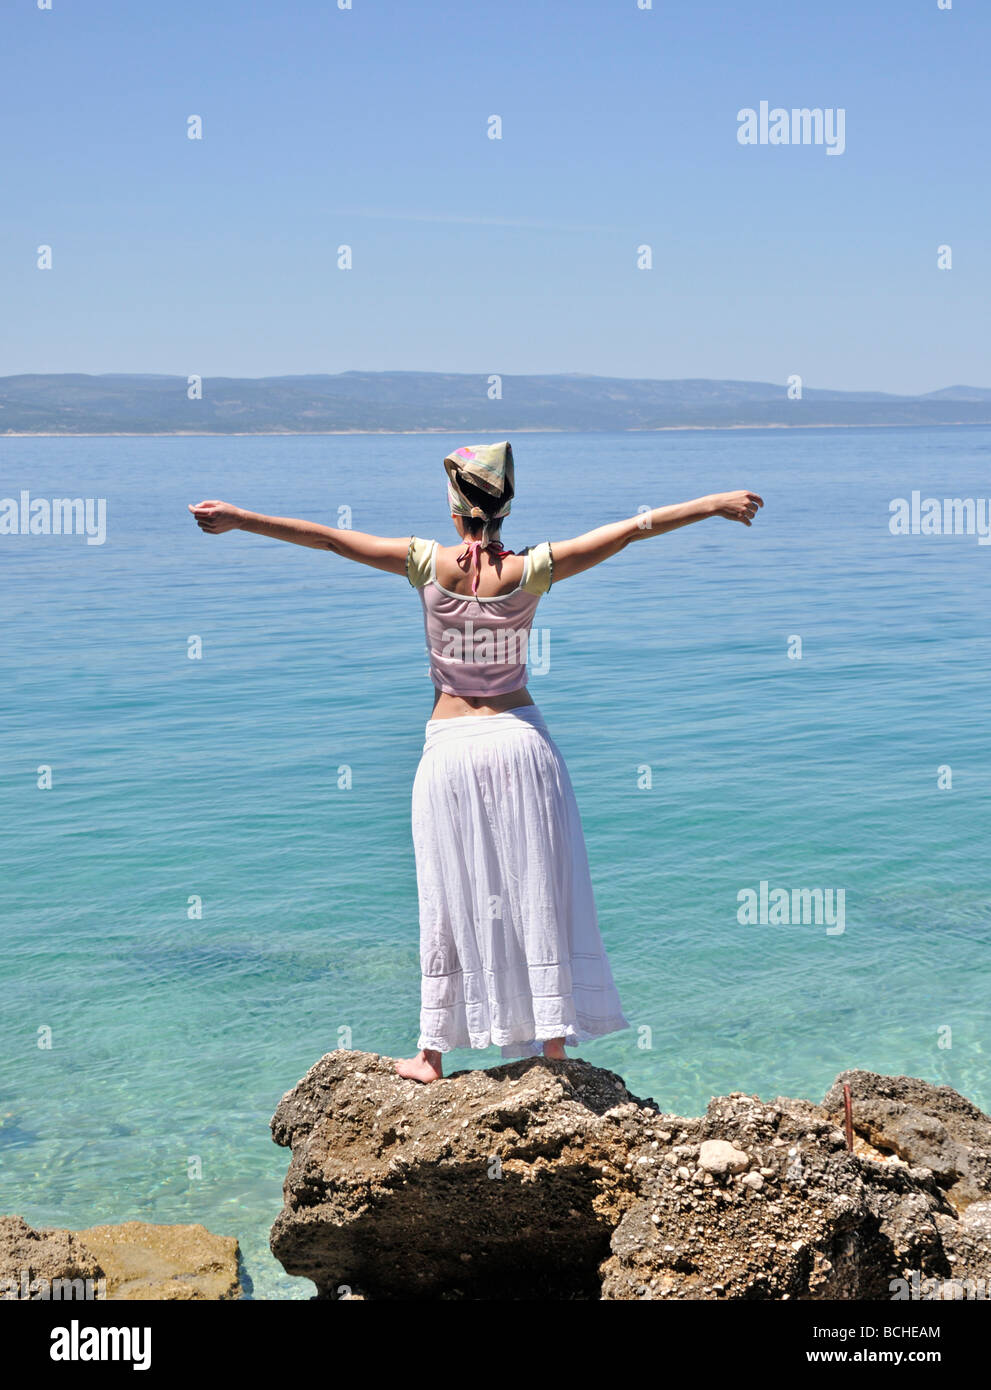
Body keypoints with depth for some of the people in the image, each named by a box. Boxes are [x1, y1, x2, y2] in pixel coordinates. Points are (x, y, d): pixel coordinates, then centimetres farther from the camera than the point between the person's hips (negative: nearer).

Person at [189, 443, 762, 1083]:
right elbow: (631, 529, -1)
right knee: (538, 893, 7)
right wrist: (713, 504, 5)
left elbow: (328, 537, -4)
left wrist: (240, 518, 1)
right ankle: (554, 1041, 11)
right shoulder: (529, 571, -4)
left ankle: (432, 1054, 14)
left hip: (450, 748, 0)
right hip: (521, 739, 0)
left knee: (451, 902, 7)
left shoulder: (430, 564, -5)